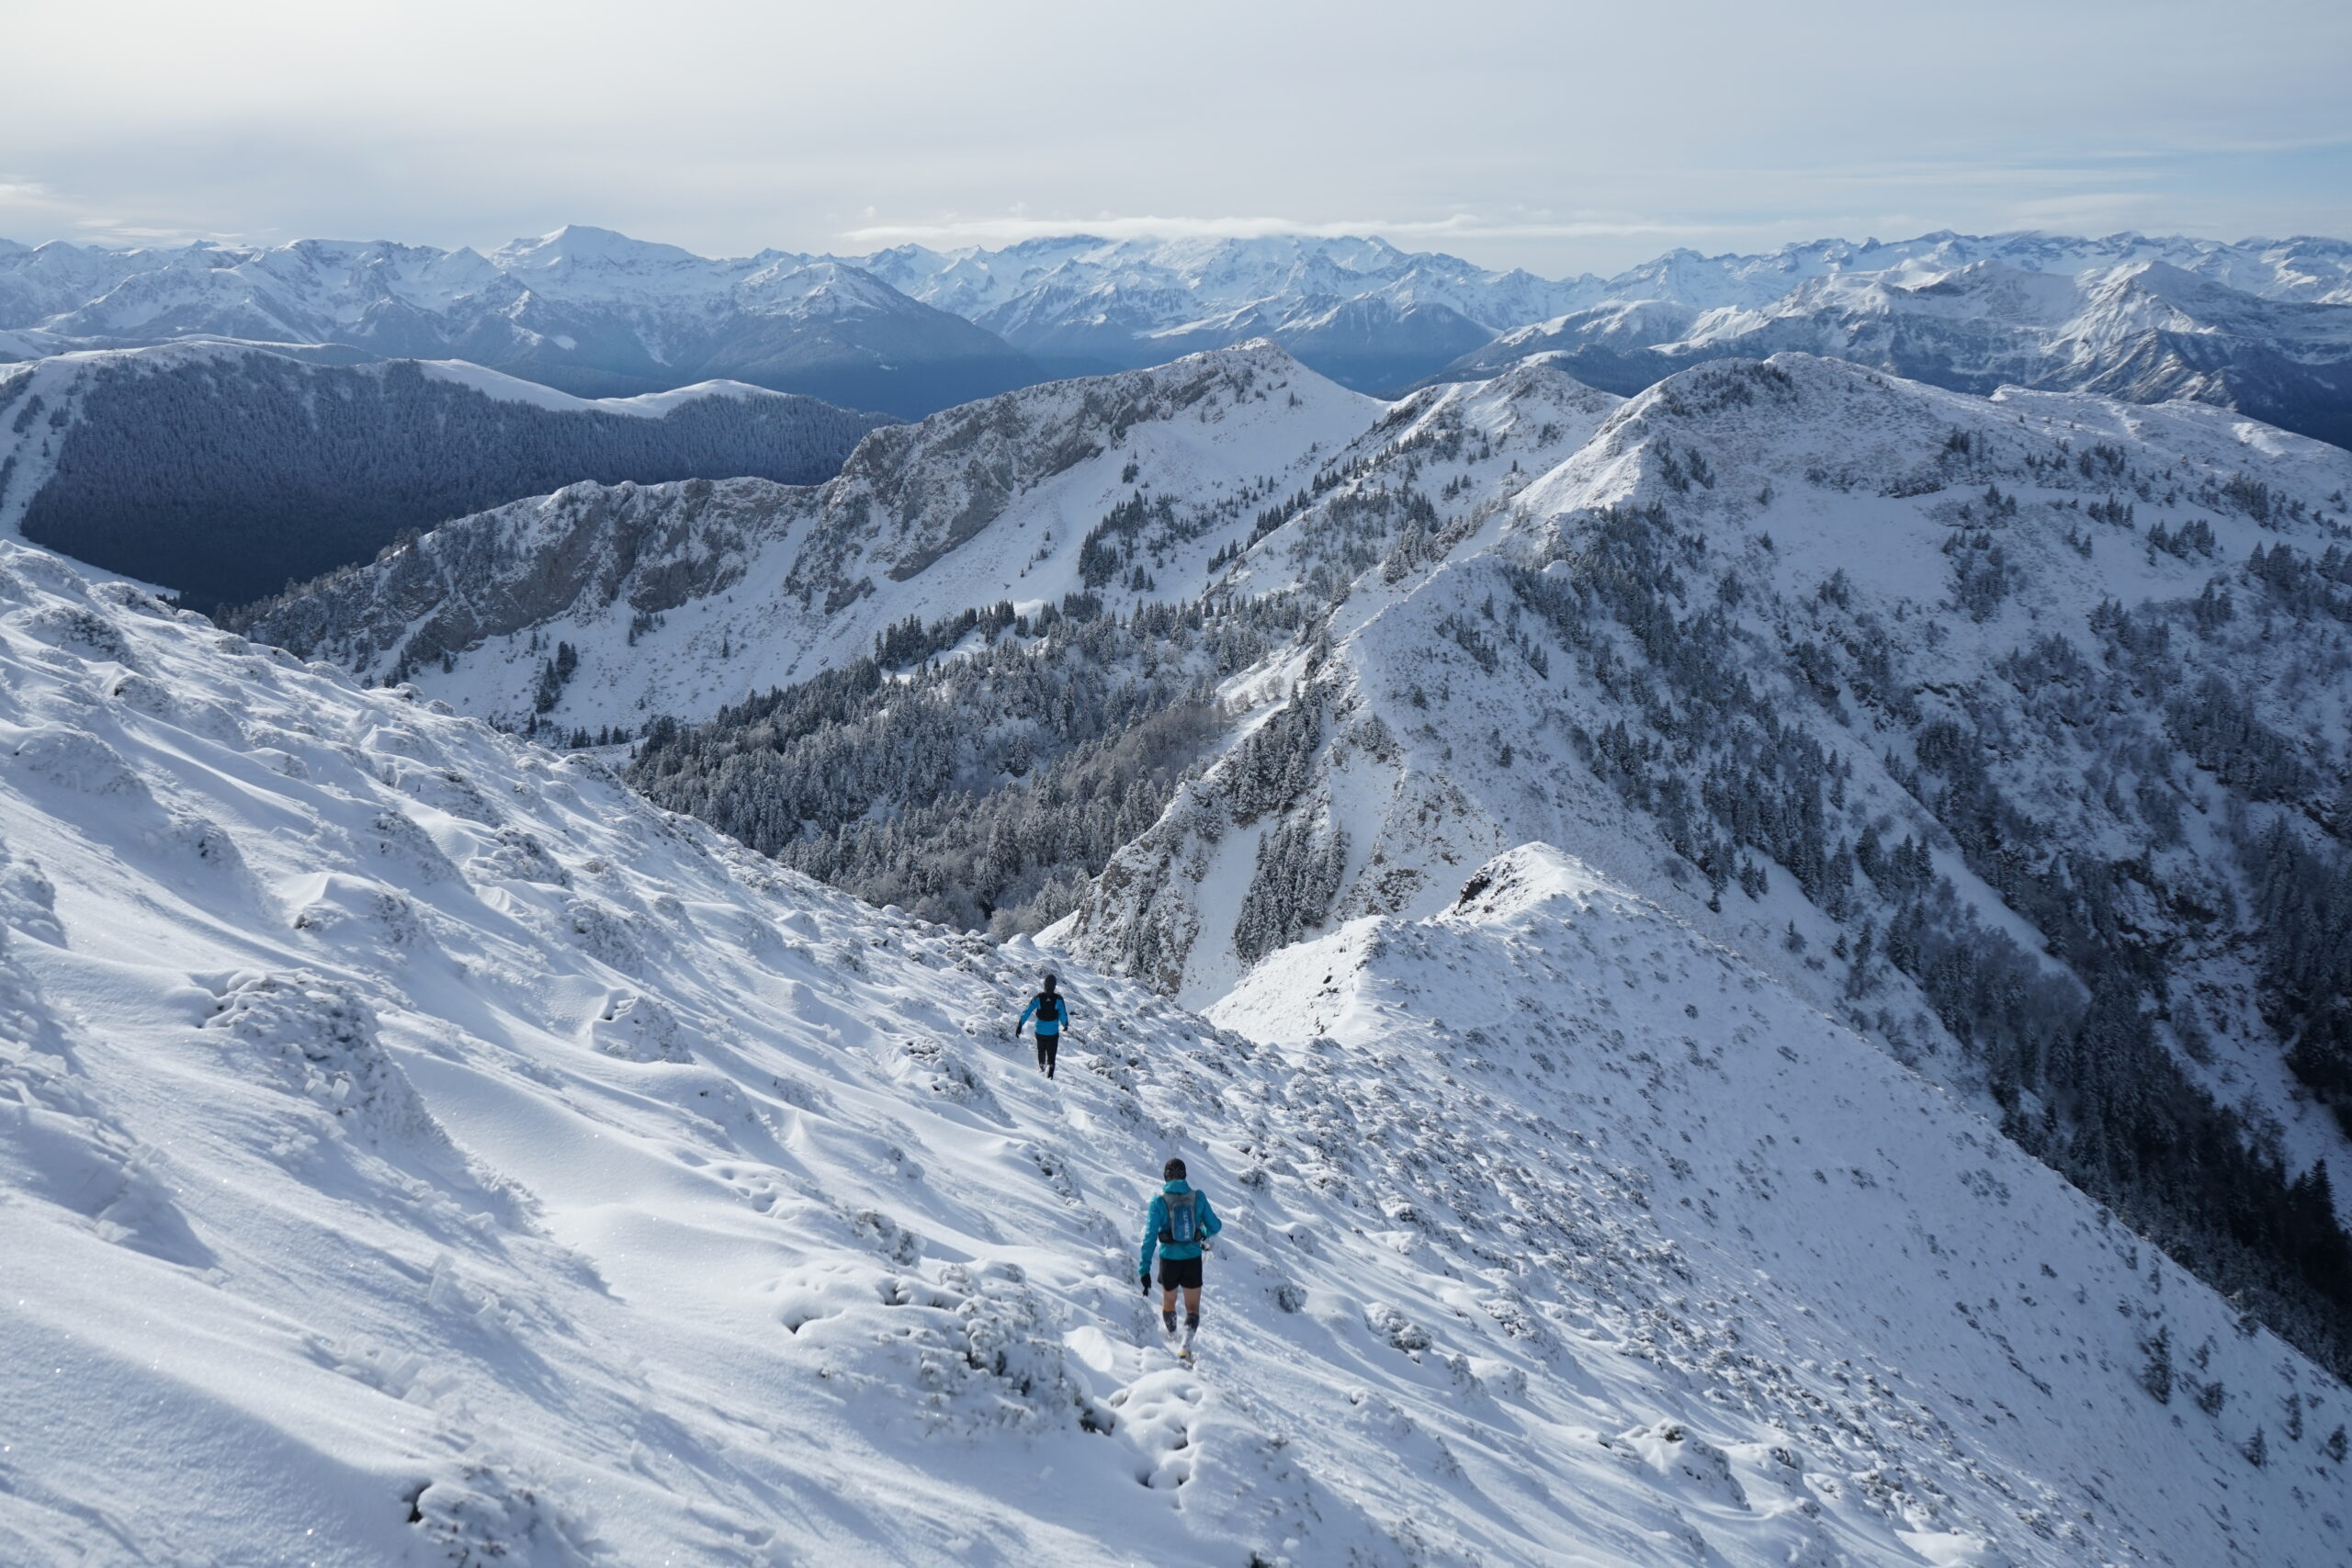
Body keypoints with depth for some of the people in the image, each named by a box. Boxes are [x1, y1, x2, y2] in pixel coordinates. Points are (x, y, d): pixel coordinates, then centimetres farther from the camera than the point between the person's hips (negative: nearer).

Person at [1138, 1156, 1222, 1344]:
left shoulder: (1159, 1201, -11)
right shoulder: (1198, 1198, -6)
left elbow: (1150, 1237, -14)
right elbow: (1215, 1226, 2)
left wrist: (1145, 1269, -11)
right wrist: (1205, 1235, 26)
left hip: (1169, 1260, 0)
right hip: (1193, 1260, 0)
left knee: (1168, 1302, 25)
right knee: (1192, 1307, 9)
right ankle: (1187, 1341, -16)